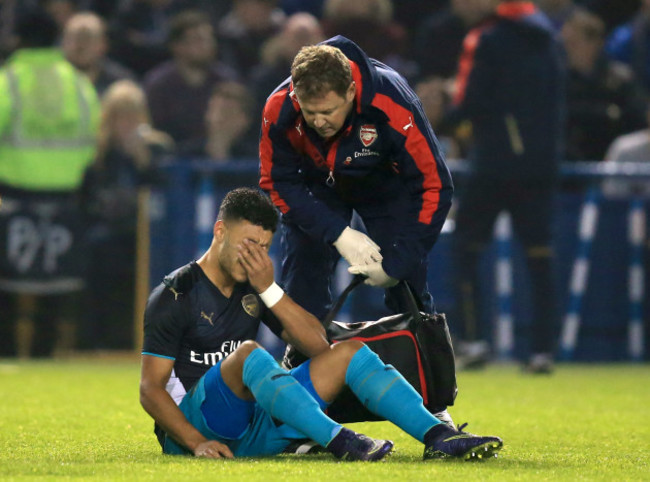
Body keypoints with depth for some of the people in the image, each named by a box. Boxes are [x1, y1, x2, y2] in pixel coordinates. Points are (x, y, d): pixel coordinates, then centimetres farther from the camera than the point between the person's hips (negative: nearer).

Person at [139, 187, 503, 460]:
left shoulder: (252, 288, 13)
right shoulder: (176, 295, -7)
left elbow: (318, 344, 4)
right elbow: (151, 389, -12)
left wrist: (270, 290, -7)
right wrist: (198, 443, -25)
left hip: (252, 427, 7)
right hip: (190, 427, -7)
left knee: (348, 353, -3)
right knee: (249, 353, -36)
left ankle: (438, 436, -19)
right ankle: (339, 442, -44)